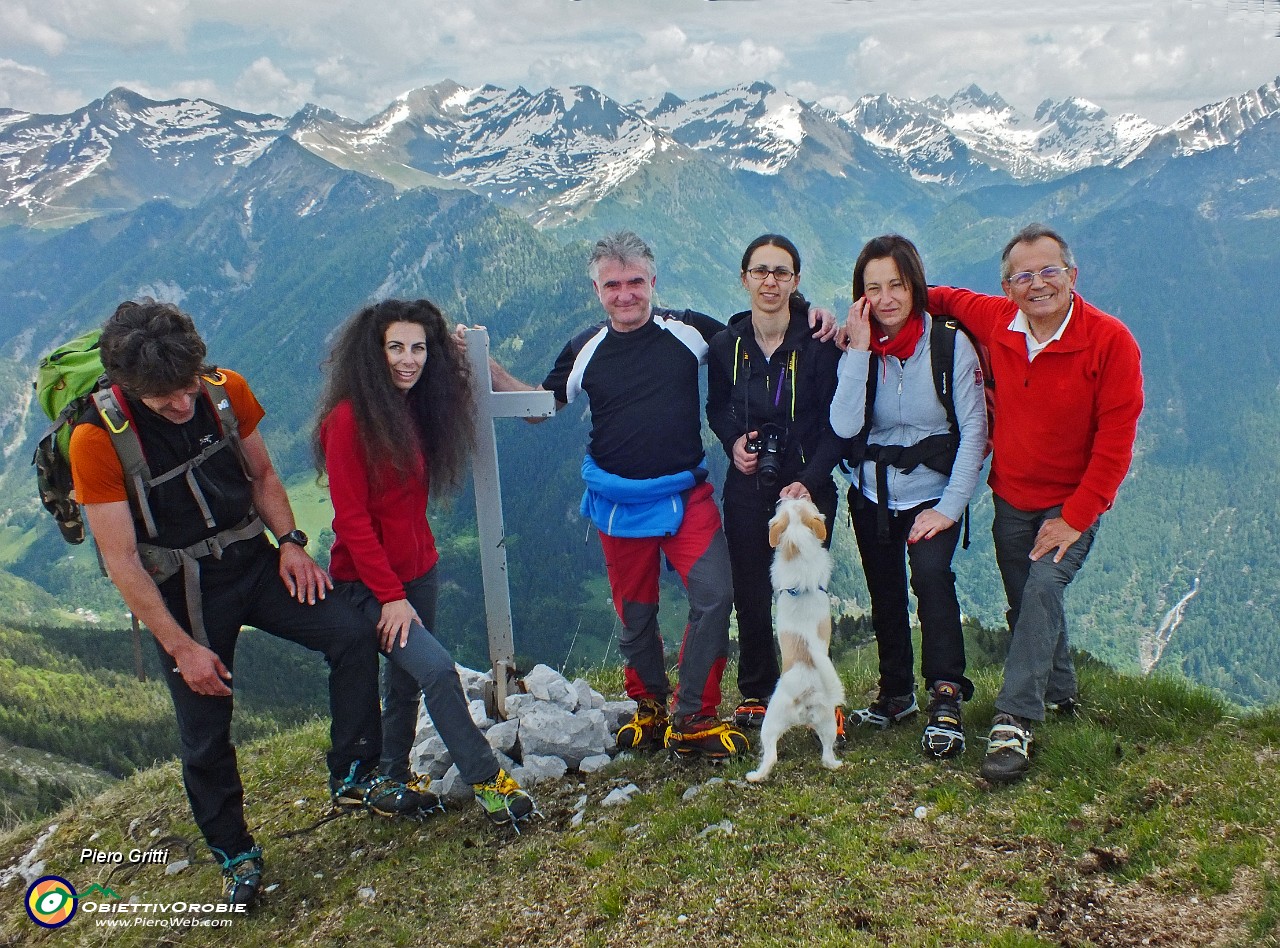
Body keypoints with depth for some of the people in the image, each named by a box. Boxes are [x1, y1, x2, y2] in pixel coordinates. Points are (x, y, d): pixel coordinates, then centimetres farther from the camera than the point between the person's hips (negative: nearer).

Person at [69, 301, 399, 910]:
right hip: (181, 593, -3)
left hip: (254, 562, 3)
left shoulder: (226, 391, -10)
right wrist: (182, 647, -15)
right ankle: (234, 853, 29)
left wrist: (290, 542, -7)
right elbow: (121, 560, -16)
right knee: (205, 734, 5)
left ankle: (352, 776, 3)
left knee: (352, 636, -14)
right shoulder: (97, 439, -20)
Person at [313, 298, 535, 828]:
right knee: (437, 668, -18)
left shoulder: (416, 409, 6)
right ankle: (485, 780, -3)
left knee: (406, 678, 17)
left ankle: (395, 777, 35)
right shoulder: (349, 418, -17)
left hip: (417, 570, 8)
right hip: (367, 584, -8)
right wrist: (390, 595, -18)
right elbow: (351, 518, -18)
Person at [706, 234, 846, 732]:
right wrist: (734, 442, -6)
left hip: (808, 487, -2)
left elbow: (837, 424, -7)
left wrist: (809, 481, -18)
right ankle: (755, 692, 27)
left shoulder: (819, 343, -10)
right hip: (746, 489, 3)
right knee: (750, 594, 8)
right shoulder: (726, 344, -1)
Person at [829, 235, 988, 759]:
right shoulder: (857, 348, -3)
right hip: (872, 493, 4)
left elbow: (974, 429, -12)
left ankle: (946, 699, -19)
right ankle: (896, 694, 30)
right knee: (884, 593, 11)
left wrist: (949, 507, -17)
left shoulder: (951, 343, -11)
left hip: (932, 490, -3)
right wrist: (859, 351, -22)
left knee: (930, 572, -26)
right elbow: (844, 426, -18)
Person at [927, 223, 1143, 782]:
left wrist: (1075, 518, -17)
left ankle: (1013, 722, -19)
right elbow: (943, 297, 16)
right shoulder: (995, 321, -4)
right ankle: (1060, 693, 36)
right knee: (1027, 604, 13)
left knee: (1043, 588, -23)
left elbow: (1115, 442, -15)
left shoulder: (1110, 341, -16)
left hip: (1072, 503, -5)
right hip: (1010, 499, 5)